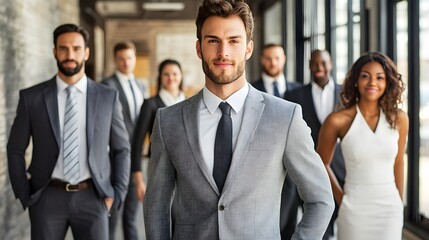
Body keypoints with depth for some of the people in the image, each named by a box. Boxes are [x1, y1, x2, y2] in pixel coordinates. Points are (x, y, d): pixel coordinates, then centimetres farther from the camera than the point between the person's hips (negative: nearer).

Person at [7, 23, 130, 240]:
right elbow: (15, 150, 7)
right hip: (48, 198, 0)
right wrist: (25, 196, 3)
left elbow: (121, 149, 9)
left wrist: (116, 195, 2)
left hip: (92, 198, 1)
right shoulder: (31, 97, 0)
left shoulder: (107, 97, 3)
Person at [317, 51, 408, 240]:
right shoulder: (338, 121, -9)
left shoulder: (399, 119, -1)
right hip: (354, 210, -2)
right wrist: (340, 198, 1)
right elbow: (322, 163, 5)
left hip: (390, 210, 2)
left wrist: (400, 205, 13)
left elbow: (398, 164, 10)